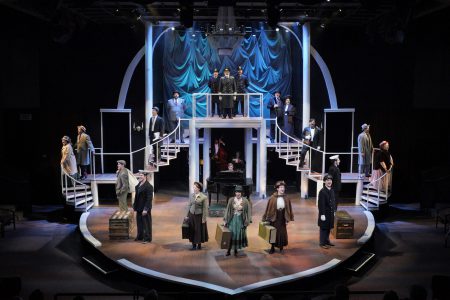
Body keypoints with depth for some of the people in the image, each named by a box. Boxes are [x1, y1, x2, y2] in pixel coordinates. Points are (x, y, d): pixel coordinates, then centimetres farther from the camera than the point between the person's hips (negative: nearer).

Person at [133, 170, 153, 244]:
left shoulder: (148, 186, -17)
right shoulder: (138, 185, 8)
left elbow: (149, 199, -19)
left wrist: (146, 209, -21)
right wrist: (134, 206, 12)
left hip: (145, 209, -8)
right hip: (139, 208, 8)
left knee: (146, 223, 3)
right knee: (139, 223, 16)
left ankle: (147, 238, 13)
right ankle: (140, 236, 30)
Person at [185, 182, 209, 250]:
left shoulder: (204, 197, -12)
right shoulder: (192, 196, 1)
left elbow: (205, 209, -10)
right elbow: (189, 205, 7)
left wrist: (203, 219, -11)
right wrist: (187, 215, 8)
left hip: (199, 216, -4)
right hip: (191, 215, 4)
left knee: (199, 230, 7)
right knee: (192, 230, 8)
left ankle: (199, 245, 23)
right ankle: (194, 245, 21)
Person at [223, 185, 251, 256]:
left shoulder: (245, 201, -6)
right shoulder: (231, 200, -4)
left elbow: (248, 212, -1)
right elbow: (227, 210, 0)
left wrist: (247, 221, -5)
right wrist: (225, 220, -2)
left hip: (240, 220, 0)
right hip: (232, 220, 0)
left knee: (239, 235, 7)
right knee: (231, 235, 0)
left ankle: (236, 250, 22)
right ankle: (229, 250, 11)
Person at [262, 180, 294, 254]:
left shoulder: (286, 198, -3)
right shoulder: (272, 198, -10)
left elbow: (288, 209, 3)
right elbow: (269, 208, -6)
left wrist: (287, 219, 0)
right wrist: (267, 219, -6)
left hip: (282, 218, 2)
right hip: (274, 217, -2)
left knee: (282, 233, 8)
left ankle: (281, 247, 24)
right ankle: (272, 247, 18)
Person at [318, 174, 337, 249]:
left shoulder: (332, 191, 7)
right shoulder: (322, 191, -18)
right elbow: (321, 204, -18)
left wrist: (334, 211, 13)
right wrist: (322, 214, -19)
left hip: (331, 213, 7)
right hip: (324, 213, -7)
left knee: (329, 228, 17)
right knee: (324, 228, 2)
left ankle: (327, 241, 30)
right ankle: (322, 243, 11)